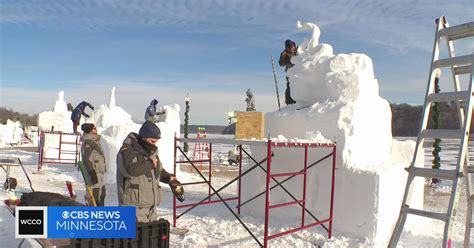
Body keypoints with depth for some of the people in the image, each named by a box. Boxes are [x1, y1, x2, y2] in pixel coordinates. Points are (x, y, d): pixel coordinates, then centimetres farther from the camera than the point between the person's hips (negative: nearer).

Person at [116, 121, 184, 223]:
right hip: (134, 206, -8)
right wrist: (150, 163, -18)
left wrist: (169, 178, 8)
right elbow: (130, 169, -31)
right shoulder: (127, 151, -12)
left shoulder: (151, 151, 14)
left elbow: (159, 170, 27)